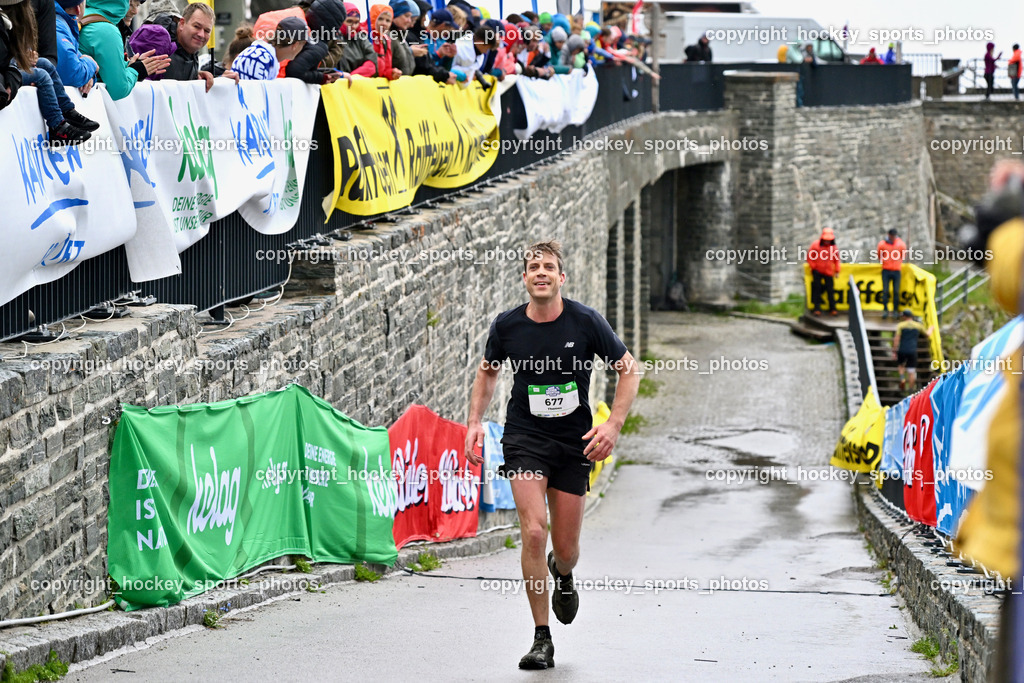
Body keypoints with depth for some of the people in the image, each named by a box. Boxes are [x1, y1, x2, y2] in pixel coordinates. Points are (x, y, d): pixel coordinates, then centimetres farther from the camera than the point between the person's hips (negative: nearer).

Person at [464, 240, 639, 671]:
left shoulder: (586, 322, -11)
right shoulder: (506, 326, -6)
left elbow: (629, 369, 0)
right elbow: (488, 371, 14)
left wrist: (613, 425, -11)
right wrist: (475, 421, 2)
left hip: (574, 442, 0)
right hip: (524, 438, 0)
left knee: (565, 549, 5)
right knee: (533, 531, -18)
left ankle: (563, 576, 46)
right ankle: (542, 639, -8)